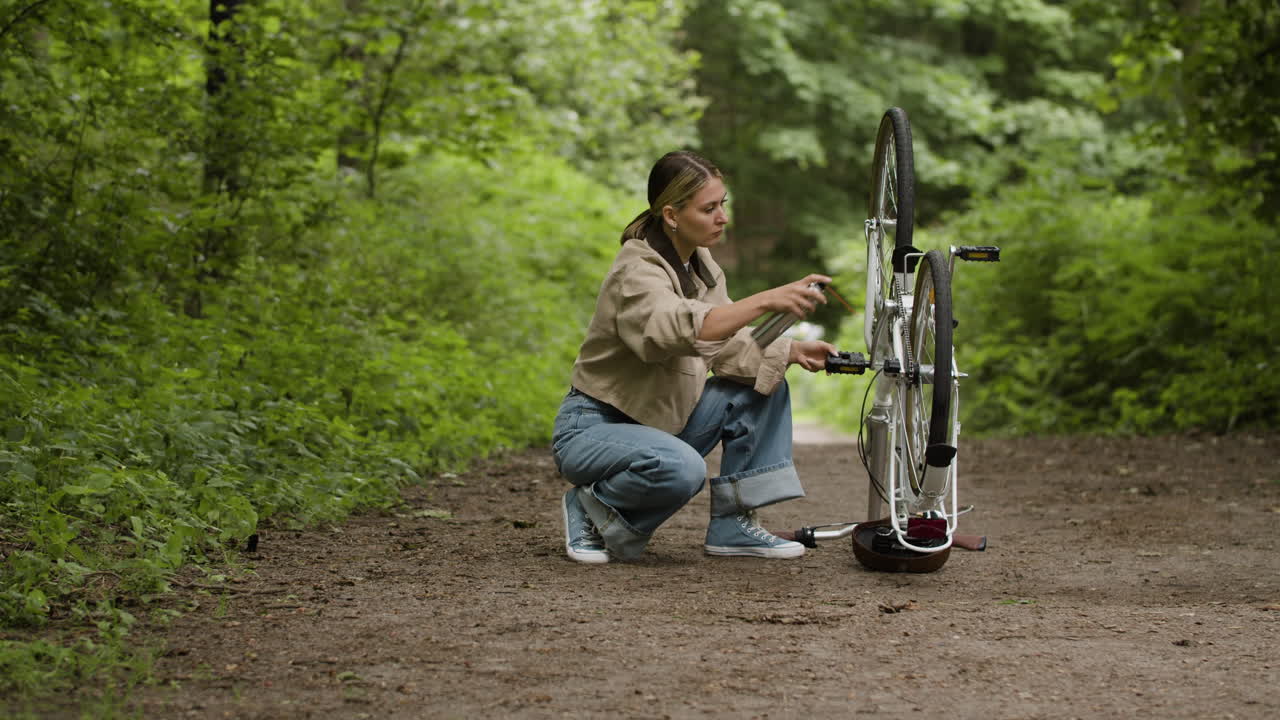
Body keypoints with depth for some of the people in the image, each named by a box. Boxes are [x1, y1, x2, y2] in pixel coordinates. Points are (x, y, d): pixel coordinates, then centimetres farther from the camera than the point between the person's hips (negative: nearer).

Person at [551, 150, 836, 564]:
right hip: (594, 429, -8)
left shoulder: (700, 265, 4)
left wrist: (790, 351, -18)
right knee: (681, 468, -37)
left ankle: (732, 525, -2)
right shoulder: (637, 272, -24)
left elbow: (730, 347, 0)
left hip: (662, 418, 9)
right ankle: (591, 509, -7)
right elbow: (679, 330, -45)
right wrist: (766, 301, -53)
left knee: (766, 383, -5)